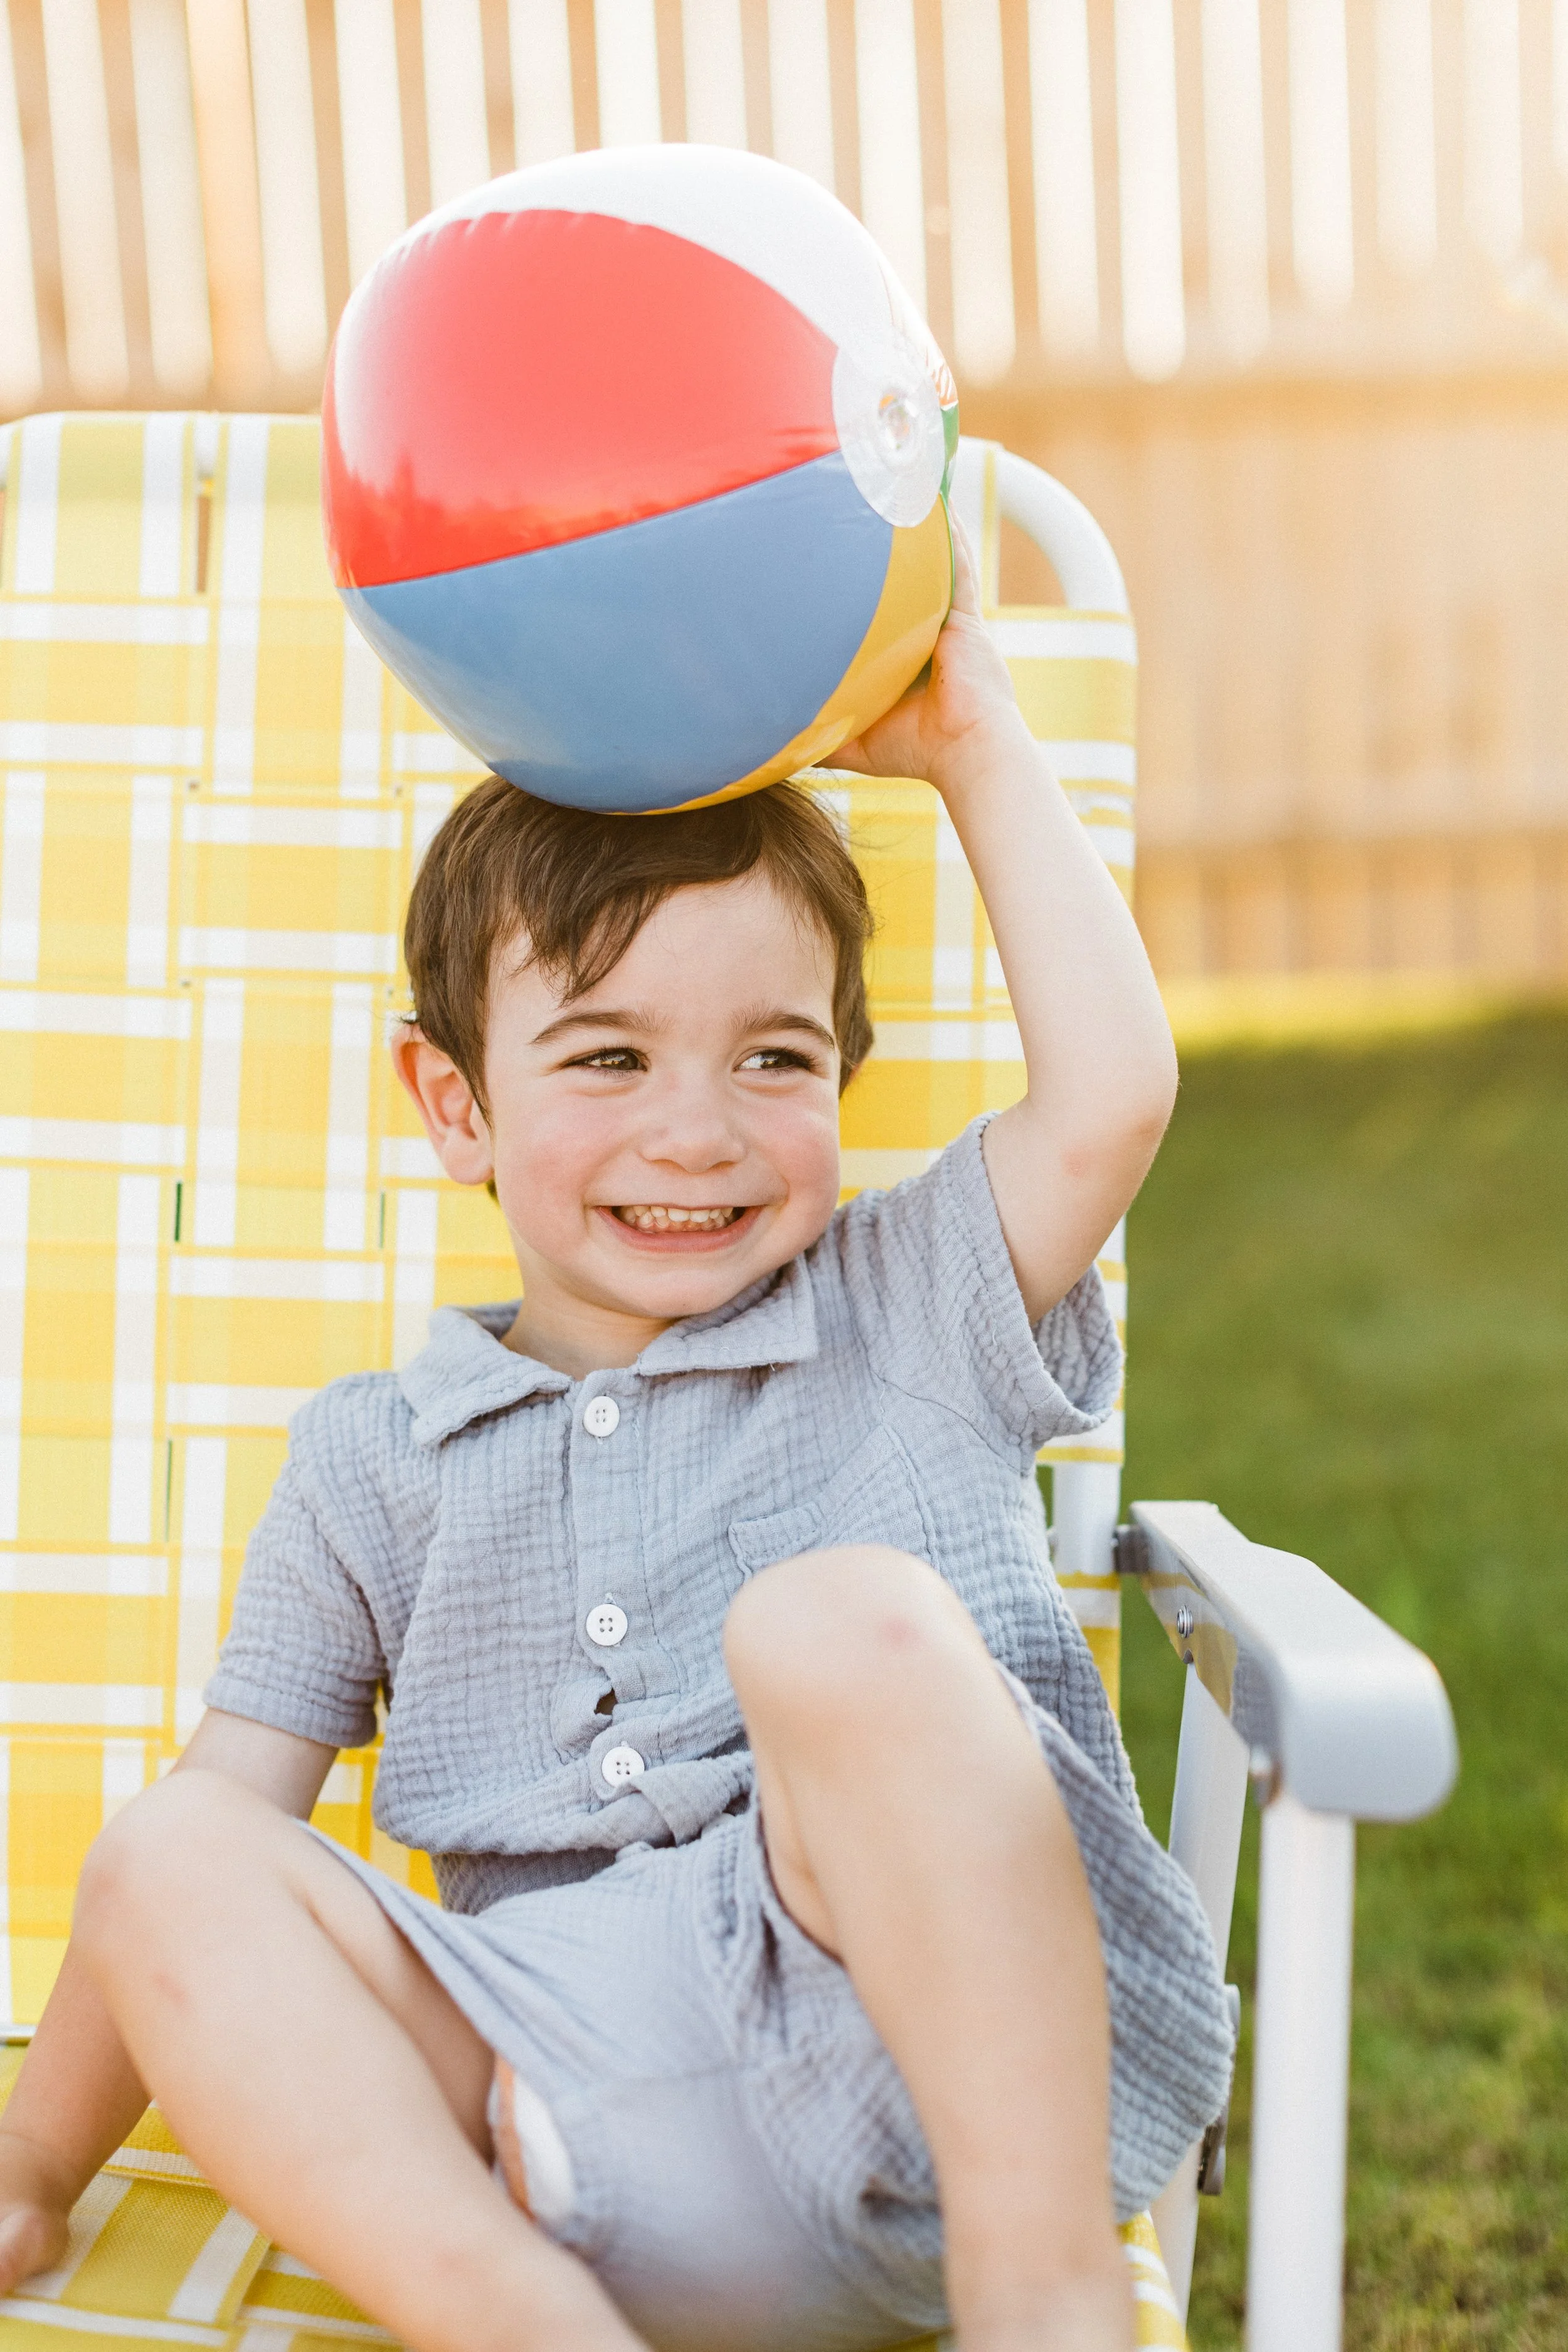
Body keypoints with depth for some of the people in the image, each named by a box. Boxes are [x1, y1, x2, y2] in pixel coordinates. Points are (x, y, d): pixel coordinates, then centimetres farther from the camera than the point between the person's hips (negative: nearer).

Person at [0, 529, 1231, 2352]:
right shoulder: (375, 1464, 19)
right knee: (164, 1866, -18)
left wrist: (971, 743, 8)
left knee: (845, 1616, -29)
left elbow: (1109, 1094, 0)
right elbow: (229, 1804, 16)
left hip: (961, 2044, -2)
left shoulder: (903, 1318, 16)